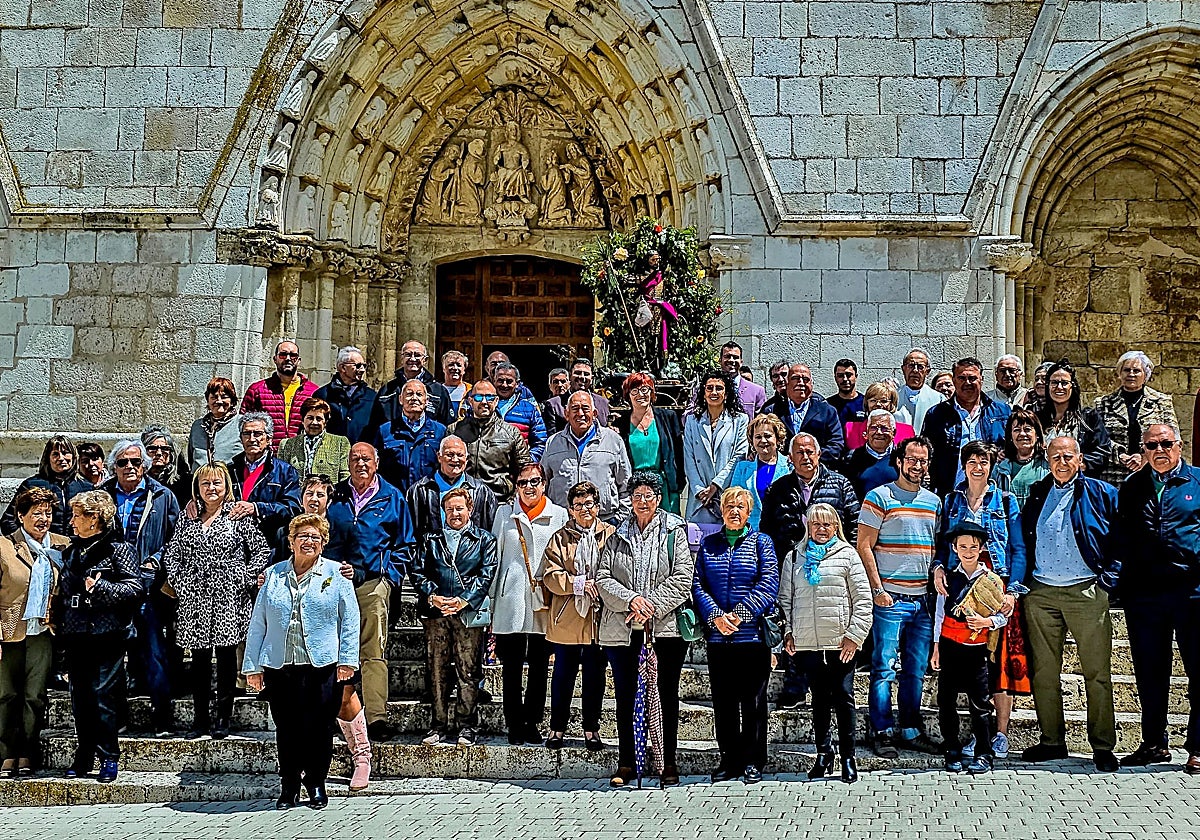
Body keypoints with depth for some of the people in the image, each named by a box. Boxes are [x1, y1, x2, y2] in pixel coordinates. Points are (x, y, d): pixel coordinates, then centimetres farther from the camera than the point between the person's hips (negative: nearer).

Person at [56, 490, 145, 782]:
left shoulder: (118, 548, -5)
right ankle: (83, 758, 17)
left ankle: (109, 758, 2)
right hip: (75, 635, 7)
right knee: (80, 698, 9)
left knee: (103, 695, -6)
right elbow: (63, 592, 21)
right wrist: (59, 626, 14)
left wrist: (100, 588, -19)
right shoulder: (72, 550, 16)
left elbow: (136, 588, -12)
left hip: (107, 635, -7)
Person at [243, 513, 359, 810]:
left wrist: (347, 659, -6)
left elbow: (350, 620, 3)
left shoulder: (335, 574, 6)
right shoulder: (273, 575, 12)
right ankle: (289, 785, 20)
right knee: (286, 728, 6)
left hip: (322, 665, -2)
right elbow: (258, 623, 13)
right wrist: (252, 666, 9)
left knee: (318, 727, 1)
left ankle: (316, 782, 19)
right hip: (279, 665, 2)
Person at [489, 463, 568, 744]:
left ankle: (532, 723, 16)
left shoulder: (559, 515, 8)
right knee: (511, 666, 2)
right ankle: (515, 724, 9)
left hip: (545, 602, 0)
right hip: (511, 601, 0)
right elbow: (495, 555, 10)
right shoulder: (505, 514, 9)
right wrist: (491, 599, 6)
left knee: (540, 667, 5)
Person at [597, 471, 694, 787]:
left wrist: (652, 607, -14)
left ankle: (668, 762, 10)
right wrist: (630, 599, -13)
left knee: (668, 694, 3)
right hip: (622, 627, 2)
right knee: (625, 694, 5)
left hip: (666, 626, -2)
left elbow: (683, 576, -6)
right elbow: (603, 577, 4)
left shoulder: (675, 532, 3)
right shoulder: (618, 535, 11)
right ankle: (625, 764, 13)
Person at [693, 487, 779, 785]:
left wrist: (741, 614, -15)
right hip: (718, 637, 3)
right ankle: (729, 759, 16)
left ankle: (753, 762, 10)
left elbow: (769, 584, -6)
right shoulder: (708, 544, 12)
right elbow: (698, 584, 5)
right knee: (722, 701, 6)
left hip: (753, 635, -3)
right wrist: (715, 615, -11)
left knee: (753, 700, 1)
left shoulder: (761, 542, 5)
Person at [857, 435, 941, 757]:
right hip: (890, 598, -5)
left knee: (916, 670, 10)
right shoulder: (879, 497, -3)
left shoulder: (934, 501, 14)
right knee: (884, 668, -3)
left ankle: (910, 730, 18)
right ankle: (883, 733, 3)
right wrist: (877, 589, -12)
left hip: (923, 599, 5)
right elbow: (864, 546, -6)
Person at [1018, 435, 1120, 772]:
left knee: (1097, 672, -2)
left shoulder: (1102, 494, 5)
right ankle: (1051, 741, 15)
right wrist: (1022, 582, 10)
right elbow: (1022, 540, 20)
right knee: (1044, 671, 5)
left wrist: (1109, 579, -3)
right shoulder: (1036, 494, 13)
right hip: (1041, 593, 3)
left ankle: (1103, 746, 5)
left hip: (1087, 592, -3)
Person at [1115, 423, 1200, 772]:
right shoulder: (1130, 488, 14)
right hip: (1143, 593, 3)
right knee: (1150, 673, 10)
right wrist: (1122, 578, 6)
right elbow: (1120, 537, 15)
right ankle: (1154, 743, 21)